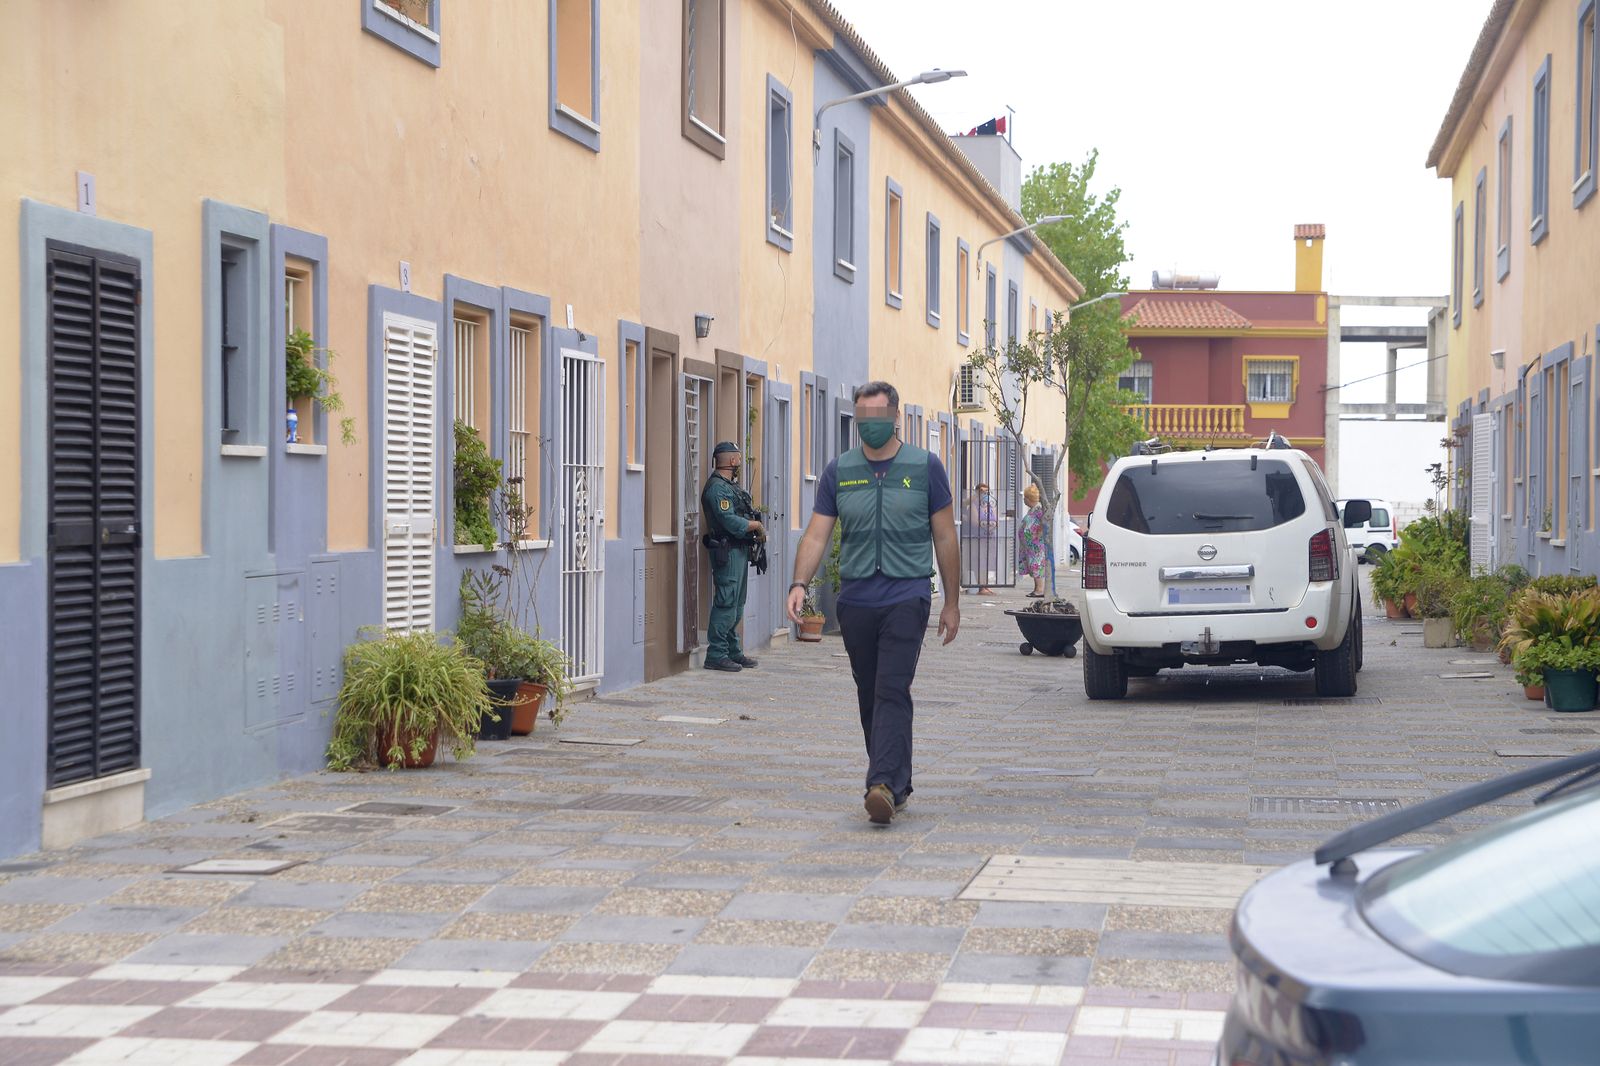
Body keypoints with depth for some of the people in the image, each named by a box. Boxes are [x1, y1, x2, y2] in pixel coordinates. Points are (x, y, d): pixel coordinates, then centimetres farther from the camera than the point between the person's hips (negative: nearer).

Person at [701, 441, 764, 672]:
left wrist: (757, 530, 0)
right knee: (727, 603, -11)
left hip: (740, 550, 10)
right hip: (727, 551, -10)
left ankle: (733, 651, 21)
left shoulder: (732, 485, 18)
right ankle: (716, 655, -9)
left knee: (736, 604, 14)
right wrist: (756, 525, -8)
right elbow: (730, 521, -22)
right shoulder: (717, 488, -14)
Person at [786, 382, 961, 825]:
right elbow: (817, 534, 4)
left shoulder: (925, 466, 2)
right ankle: (897, 784, 20)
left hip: (907, 596, -4)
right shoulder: (839, 471, 8)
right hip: (855, 600, 4)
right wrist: (800, 583, -13)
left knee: (892, 691, -16)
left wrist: (952, 603, 6)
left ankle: (884, 786, -24)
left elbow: (945, 537, 6)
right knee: (870, 697, 8)